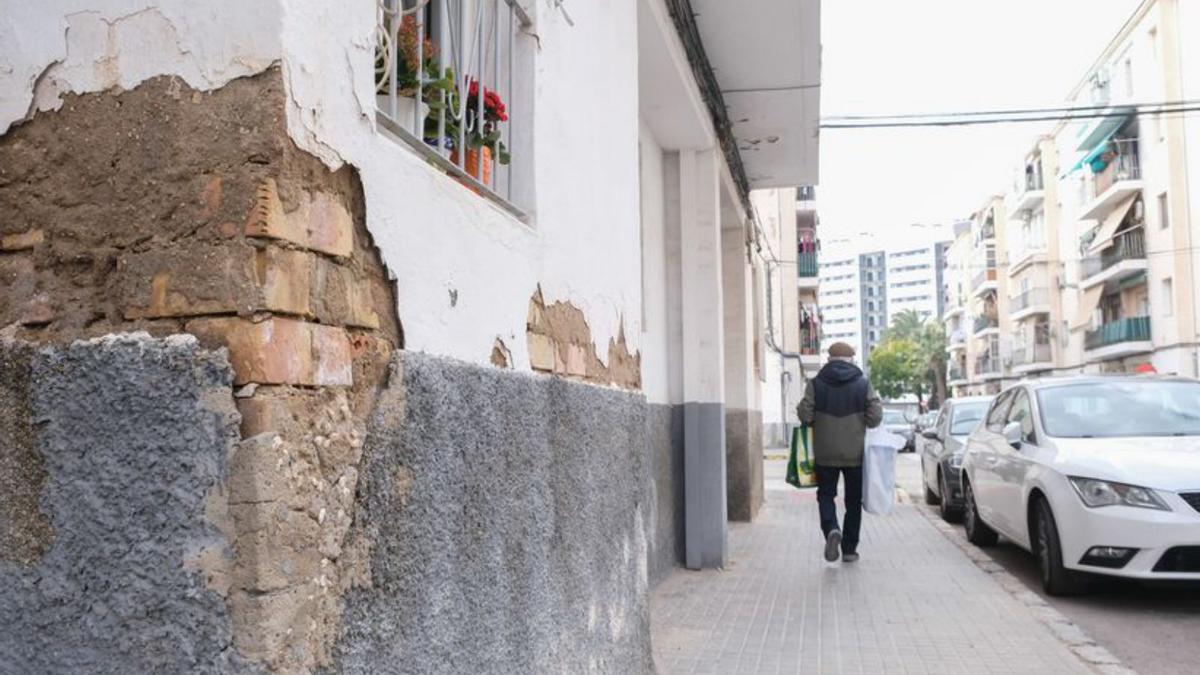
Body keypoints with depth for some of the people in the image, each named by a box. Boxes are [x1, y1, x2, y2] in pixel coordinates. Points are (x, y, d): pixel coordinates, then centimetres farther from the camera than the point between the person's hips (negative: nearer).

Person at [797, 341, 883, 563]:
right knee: (853, 500, 12)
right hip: (855, 453, 1)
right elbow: (875, 418, -9)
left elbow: (805, 416, -11)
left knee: (826, 495, 13)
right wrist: (878, 404, 12)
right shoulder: (863, 383, -3)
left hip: (825, 453, 0)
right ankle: (849, 549, 16)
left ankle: (831, 530, -14)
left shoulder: (815, 384, -4)